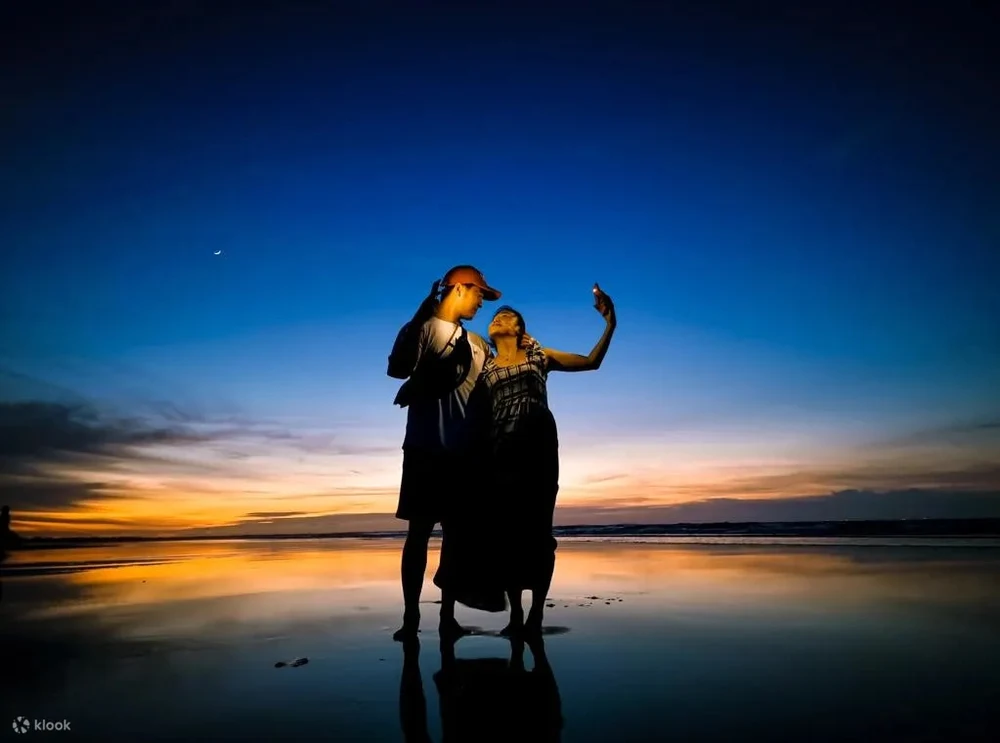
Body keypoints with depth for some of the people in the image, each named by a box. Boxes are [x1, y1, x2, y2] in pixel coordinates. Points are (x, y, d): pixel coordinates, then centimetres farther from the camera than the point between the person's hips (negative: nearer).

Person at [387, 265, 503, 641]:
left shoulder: (479, 344, 16)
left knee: (456, 533, 7)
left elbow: (490, 395, 19)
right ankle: (410, 617, 5)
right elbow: (398, 369, -18)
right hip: (426, 450, -5)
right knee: (419, 531, -2)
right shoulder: (424, 328, -2)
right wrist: (421, 316, -21)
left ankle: (448, 614, 14)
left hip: (466, 453, 6)